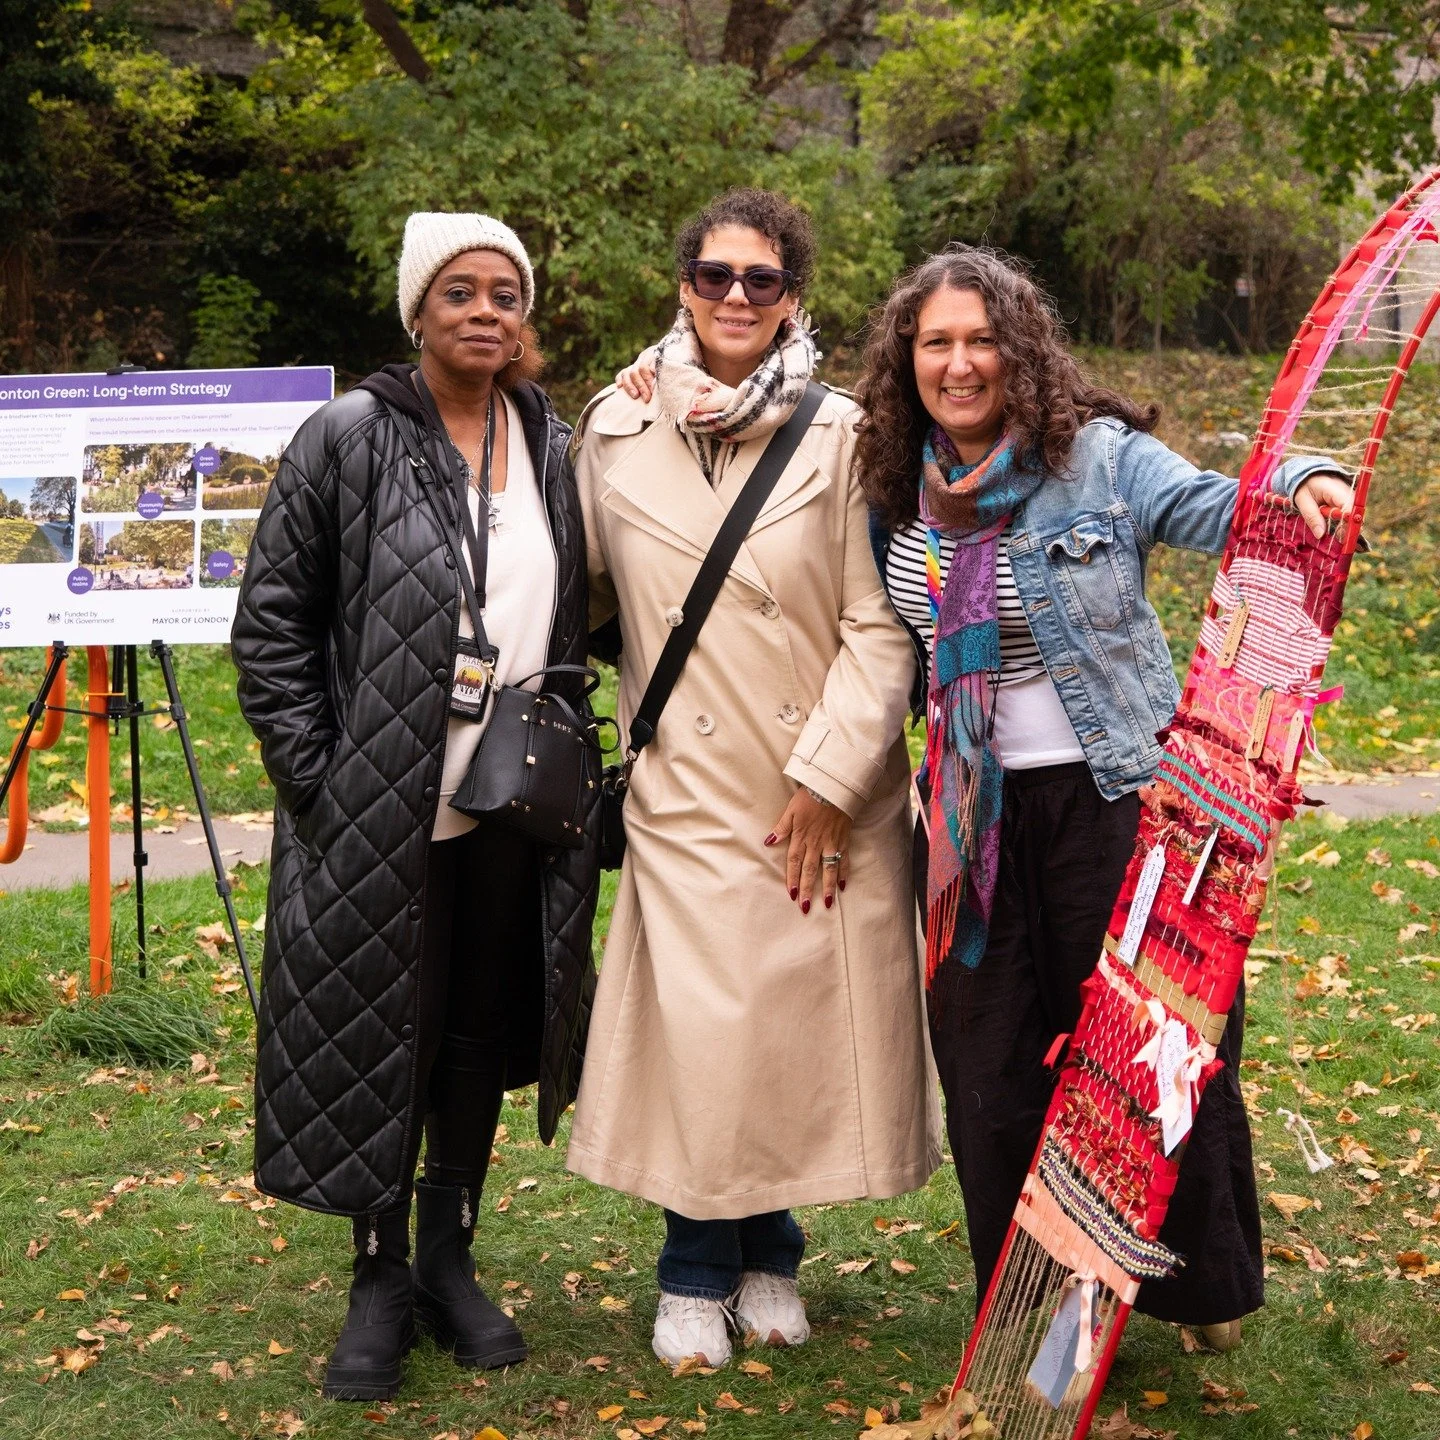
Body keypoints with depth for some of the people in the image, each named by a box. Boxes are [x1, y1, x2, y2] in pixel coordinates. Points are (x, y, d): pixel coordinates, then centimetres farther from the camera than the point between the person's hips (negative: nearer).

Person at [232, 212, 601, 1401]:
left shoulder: (553, 449, 8)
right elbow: (270, 623, -4)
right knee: (381, 1042, 4)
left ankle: (450, 1260, 29)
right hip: (380, 813, -4)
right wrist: (314, 778, -10)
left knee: (484, 1037, 13)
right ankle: (381, 1280, 21)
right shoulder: (347, 440, -4)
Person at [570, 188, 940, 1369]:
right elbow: (591, 594, 15)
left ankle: (770, 1256, 28)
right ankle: (698, 1272, 21)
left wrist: (829, 775, -10)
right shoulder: (617, 431, 4)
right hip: (687, 791, 1)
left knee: (802, 1021, 6)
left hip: (826, 796, 0)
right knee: (697, 1029, 0)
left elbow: (882, 626, -5)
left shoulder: (840, 435, -3)